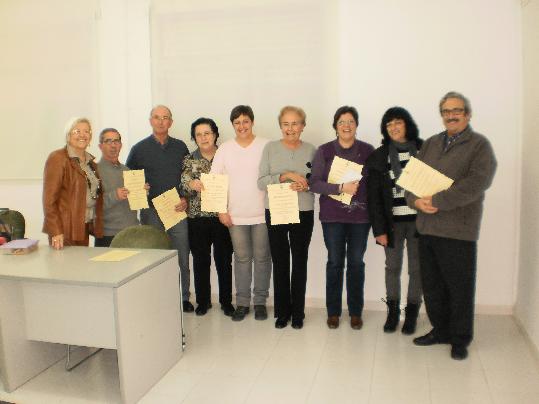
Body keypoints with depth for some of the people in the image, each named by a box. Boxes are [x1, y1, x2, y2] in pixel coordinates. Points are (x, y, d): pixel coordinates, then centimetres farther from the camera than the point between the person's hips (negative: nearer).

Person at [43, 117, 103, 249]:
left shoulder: (91, 161, 15)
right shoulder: (58, 158, -6)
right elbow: (49, 198, -12)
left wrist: (97, 226, 7)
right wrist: (55, 231, -19)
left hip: (85, 228, 6)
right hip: (65, 229, -6)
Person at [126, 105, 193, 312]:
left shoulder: (180, 147, 9)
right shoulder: (139, 149, 5)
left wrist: (185, 198, -2)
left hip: (177, 210, 1)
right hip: (150, 211, -1)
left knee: (182, 257, 4)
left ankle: (183, 298, 16)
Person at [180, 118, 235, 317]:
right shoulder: (189, 160, 7)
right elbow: (184, 178, -8)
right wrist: (191, 183, -31)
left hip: (222, 216, -1)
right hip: (197, 217, 1)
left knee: (224, 260, 6)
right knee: (200, 260, 8)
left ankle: (226, 301, 21)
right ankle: (203, 301, 24)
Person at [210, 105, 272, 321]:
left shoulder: (266, 147, -1)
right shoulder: (224, 149, 5)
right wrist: (221, 210, -1)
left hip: (262, 213, -1)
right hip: (235, 215, 1)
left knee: (262, 257, 6)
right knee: (242, 258, 8)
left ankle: (260, 301, 20)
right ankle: (242, 302, 20)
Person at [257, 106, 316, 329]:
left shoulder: (311, 150, 3)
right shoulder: (270, 148, 1)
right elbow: (261, 182, -5)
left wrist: (306, 185, -15)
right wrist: (285, 176, -19)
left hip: (303, 212, 0)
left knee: (299, 262, 7)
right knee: (280, 262, 7)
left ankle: (298, 312, 21)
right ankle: (282, 311, 21)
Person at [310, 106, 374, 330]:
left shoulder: (368, 150, 3)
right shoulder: (324, 151, 1)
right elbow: (314, 183, -5)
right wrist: (341, 188, -18)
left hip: (360, 215, 1)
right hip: (332, 215, 0)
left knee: (356, 263, 6)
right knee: (335, 262, 7)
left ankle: (355, 312, 21)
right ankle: (333, 311, 20)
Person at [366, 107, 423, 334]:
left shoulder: (424, 150, 1)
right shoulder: (379, 156, 0)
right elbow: (373, 196, -2)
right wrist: (379, 229, -7)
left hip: (418, 220, 0)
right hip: (392, 221, 0)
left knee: (416, 268, 9)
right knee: (392, 267, 10)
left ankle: (412, 313, 24)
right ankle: (392, 311, 26)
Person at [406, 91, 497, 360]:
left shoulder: (479, 145, -2)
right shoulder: (430, 144, 16)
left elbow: (476, 183, -17)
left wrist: (437, 201, -19)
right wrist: (416, 201, -9)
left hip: (458, 229, -5)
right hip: (427, 226, 5)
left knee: (460, 287, 5)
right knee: (432, 285, 14)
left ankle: (460, 338, 22)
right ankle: (440, 330, 31)